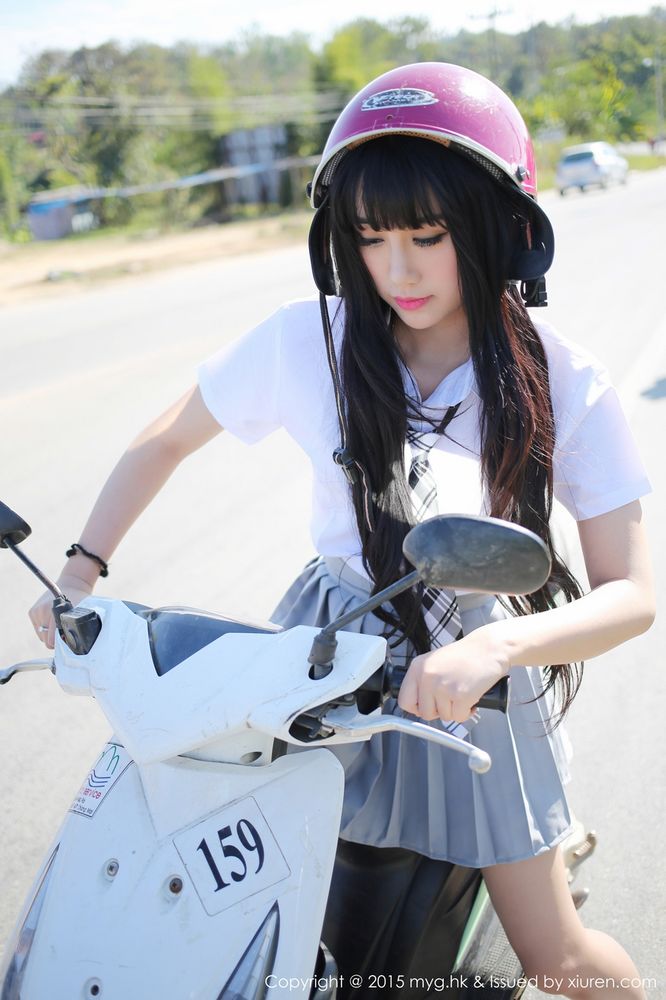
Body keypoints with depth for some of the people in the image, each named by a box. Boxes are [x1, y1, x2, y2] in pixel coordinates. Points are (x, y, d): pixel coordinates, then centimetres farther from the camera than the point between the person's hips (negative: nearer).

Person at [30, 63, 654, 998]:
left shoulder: (564, 383, -15)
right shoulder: (306, 340, -13)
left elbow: (630, 594, -18)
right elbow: (164, 441, 2)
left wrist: (494, 650, -36)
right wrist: (79, 571, -8)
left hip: (471, 670, -1)